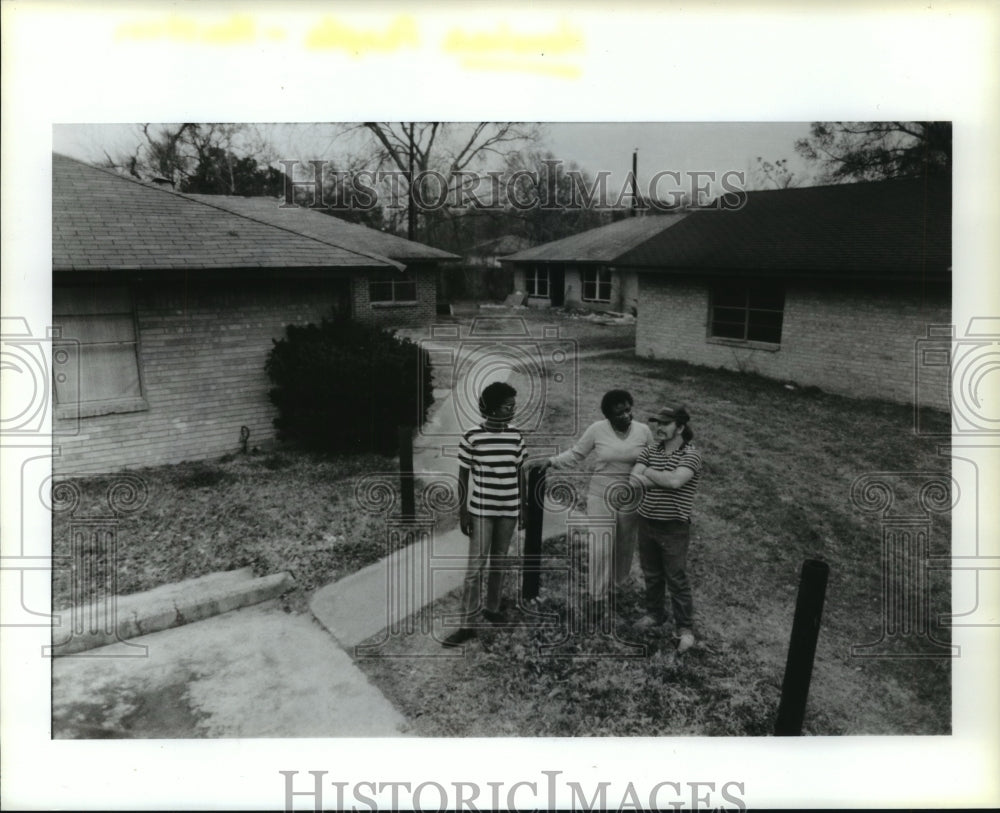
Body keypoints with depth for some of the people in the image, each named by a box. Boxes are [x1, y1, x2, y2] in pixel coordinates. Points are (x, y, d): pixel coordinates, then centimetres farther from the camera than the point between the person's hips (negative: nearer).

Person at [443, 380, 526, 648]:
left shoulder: (516, 437, 0)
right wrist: (463, 513, -5)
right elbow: (463, 477, -4)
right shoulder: (471, 437, -11)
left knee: (498, 561, 14)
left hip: (508, 510, 3)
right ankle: (466, 624, 2)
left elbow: (519, 474, 9)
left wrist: (522, 508, 10)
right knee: (475, 566, -4)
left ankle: (492, 608, 31)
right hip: (481, 510, -3)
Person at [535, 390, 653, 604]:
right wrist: (552, 461, -16)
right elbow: (575, 455, -2)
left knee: (624, 545, 15)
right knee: (599, 547, -5)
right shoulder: (597, 429, -10)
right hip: (601, 495, -2)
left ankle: (616, 584, 39)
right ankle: (597, 598, 7)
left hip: (630, 498, 2)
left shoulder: (643, 431, -4)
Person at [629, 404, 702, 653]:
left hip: (674, 527, -5)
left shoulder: (690, 455, -12)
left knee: (676, 579, 3)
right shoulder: (649, 451, 3)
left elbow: (676, 480, -29)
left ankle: (685, 628, 17)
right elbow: (635, 480, -9)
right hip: (646, 522, 5)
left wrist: (649, 472, -14)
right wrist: (664, 480, -20)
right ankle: (654, 614, 37)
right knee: (651, 574, 19)